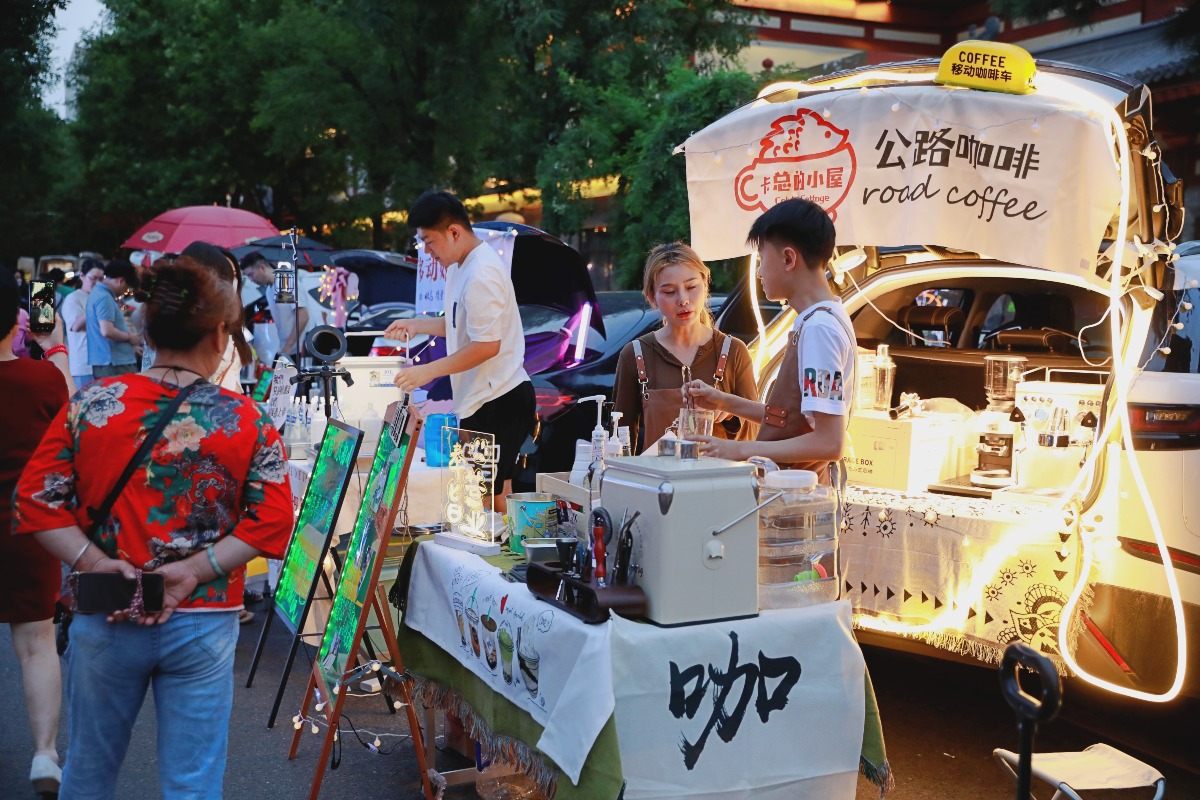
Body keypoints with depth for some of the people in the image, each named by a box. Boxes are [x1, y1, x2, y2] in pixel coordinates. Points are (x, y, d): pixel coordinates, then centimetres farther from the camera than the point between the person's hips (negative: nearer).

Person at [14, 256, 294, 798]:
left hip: (103, 624, 2)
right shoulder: (250, 422, -7)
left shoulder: (90, 404, -4)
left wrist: (96, 563, -8)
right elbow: (272, 522, -11)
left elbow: (35, 500, -6)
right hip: (203, 626, -1)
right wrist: (194, 571, -11)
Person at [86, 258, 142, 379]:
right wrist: (129, 337, -8)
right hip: (114, 364, -10)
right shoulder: (105, 298, -15)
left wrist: (130, 347, 22)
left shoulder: (98, 292, 17)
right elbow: (107, 331, -25)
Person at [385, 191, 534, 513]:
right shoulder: (460, 265, 14)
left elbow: (487, 345, -22)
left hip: (497, 402, -10)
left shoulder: (481, 275, -19)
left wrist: (429, 371, -18)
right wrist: (417, 325, 13)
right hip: (480, 399, 10)